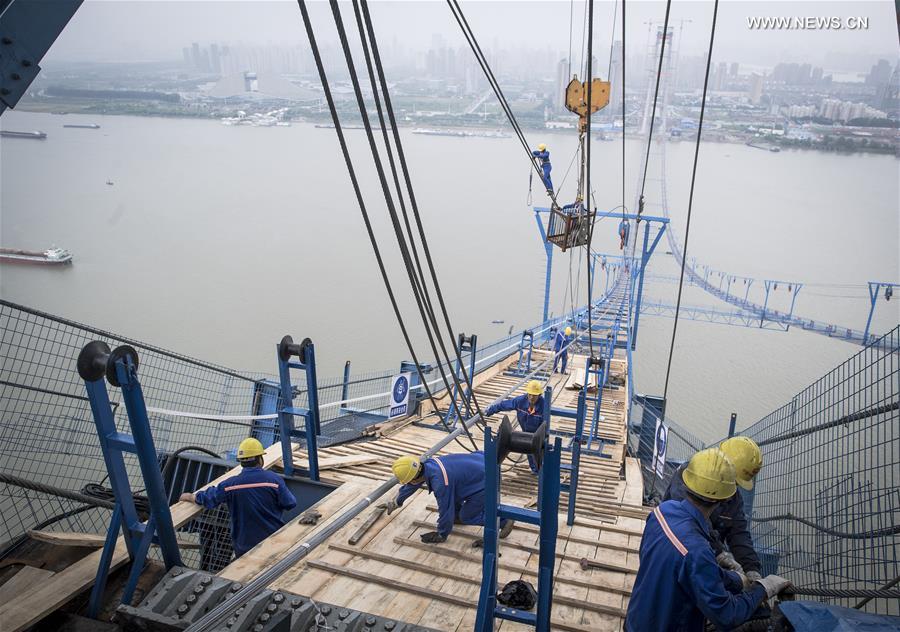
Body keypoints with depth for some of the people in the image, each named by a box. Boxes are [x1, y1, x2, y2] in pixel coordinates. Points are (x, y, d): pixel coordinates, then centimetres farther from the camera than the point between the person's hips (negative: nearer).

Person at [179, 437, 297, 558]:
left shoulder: (229, 484, -11)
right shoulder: (274, 479, -18)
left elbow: (206, 498, 3)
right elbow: (290, 504, -13)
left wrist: (188, 497, 24)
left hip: (245, 545, 1)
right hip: (275, 541, -1)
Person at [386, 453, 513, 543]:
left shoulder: (440, 482, -31)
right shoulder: (425, 464, -5)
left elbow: (445, 510, -18)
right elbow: (411, 485, 16)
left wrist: (441, 535, -1)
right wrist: (396, 502, 31)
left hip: (486, 482, -9)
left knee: (466, 517, 5)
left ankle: (503, 520, 9)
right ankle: (457, 514, 29)